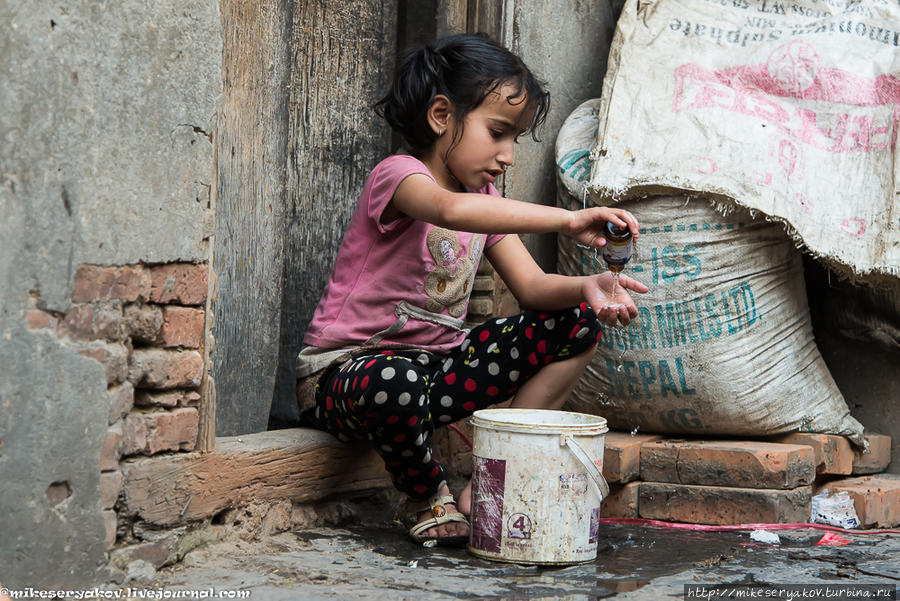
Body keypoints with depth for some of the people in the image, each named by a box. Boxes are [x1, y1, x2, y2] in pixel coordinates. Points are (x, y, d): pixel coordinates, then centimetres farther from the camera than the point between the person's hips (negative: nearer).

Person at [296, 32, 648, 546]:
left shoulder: (486, 198, 11)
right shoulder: (399, 175, -16)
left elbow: (532, 286, 0)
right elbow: (453, 210, -41)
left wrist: (587, 287, -22)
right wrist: (568, 220, -44)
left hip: (438, 363, 8)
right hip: (350, 365, -8)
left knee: (579, 322, -2)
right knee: (396, 383, -45)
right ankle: (428, 497, -9)